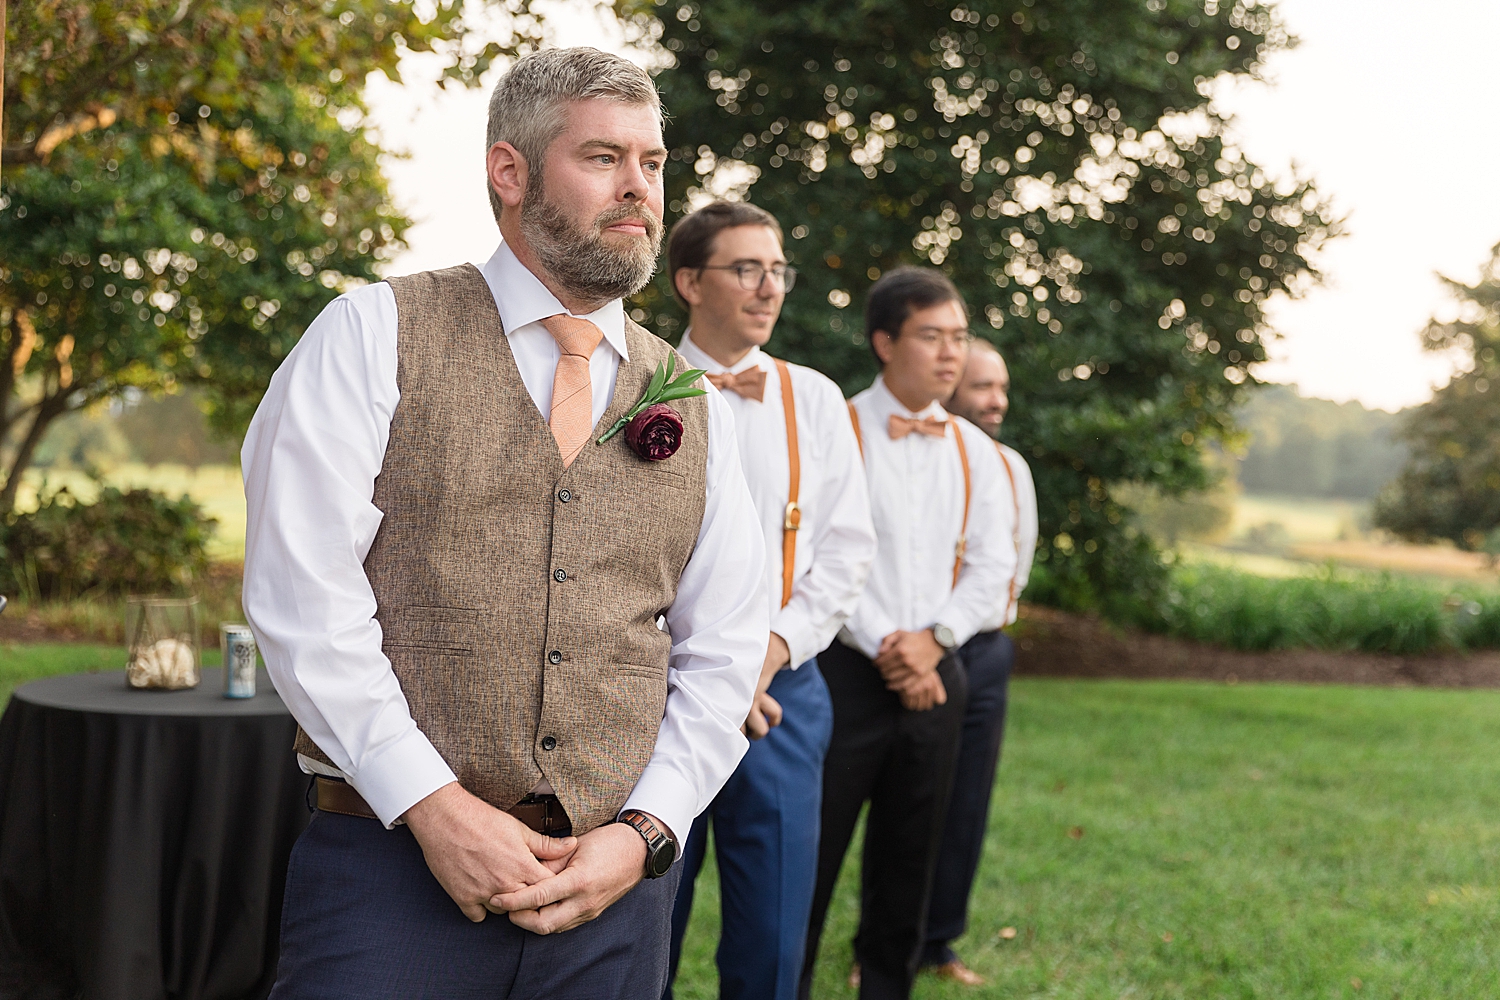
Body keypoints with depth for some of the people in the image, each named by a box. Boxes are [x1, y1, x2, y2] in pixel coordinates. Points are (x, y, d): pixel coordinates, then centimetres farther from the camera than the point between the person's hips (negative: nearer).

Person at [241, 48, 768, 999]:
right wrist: (434, 806, -13)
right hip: (395, 860, -3)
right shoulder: (375, 334, 0)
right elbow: (304, 589, -8)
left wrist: (643, 833, -4)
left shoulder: (696, 405, 11)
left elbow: (723, 649, 10)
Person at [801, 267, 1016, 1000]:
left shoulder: (973, 450, 10)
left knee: (909, 856, 13)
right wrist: (885, 648, -14)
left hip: (935, 673, 5)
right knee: (814, 849, -2)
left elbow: (992, 563, 9)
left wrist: (933, 639, -6)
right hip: (849, 671, -5)